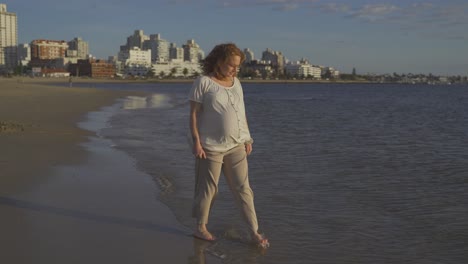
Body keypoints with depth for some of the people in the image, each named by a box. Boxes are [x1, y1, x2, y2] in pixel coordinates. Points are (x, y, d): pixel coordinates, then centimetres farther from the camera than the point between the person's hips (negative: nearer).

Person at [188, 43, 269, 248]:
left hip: (236, 146, 5)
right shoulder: (203, 82, -7)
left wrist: (247, 138, 11)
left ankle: (254, 232, 9)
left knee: (243, 189, 5)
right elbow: (193, 114, -9)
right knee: (208, 189, 6)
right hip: (211, 147, -5)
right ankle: (200, 228, 23)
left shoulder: (236, 83, 11)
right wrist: (196, 142, -15)